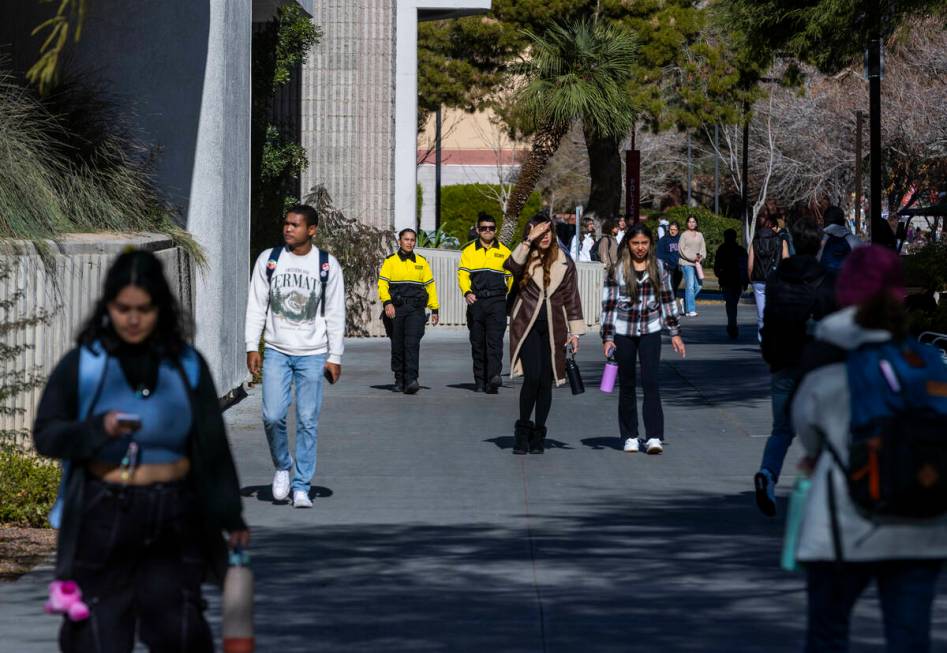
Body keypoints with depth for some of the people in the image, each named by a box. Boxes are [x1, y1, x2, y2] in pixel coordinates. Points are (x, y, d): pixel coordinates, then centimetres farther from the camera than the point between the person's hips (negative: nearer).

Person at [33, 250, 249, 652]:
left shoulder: (187, 364, 6)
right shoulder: (81, 365, 1)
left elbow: (213, 445, 11)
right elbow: (45, 435, -3)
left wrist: (230, 514, 9)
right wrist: (99, 428, -21)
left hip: (173, 518, 1)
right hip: (102, 519, -1)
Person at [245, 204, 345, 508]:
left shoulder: (327, 265, 1)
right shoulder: (268, 259, 3)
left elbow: (335, 314, 4)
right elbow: (256, 306, 6)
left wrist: (335, 357, 0)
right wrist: (252, 347, -1)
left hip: (312, 354, -1)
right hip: (276, 351, 1)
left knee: (308, 421, -2)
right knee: (273, 415, -10)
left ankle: (301, 488, 4)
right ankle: (282, 466, 17)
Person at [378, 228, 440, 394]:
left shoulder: (422, 262, 13)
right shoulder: (390, 261, 6)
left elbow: (430, 285, 15)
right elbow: (382, 283, -3)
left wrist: (435, 310, 10)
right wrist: (387, 303, -18)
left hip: (416, 310, 0)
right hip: (396, 309, 0)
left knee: (412, 344, -14)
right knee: (397, 346, 6)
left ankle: (411, 380, -22)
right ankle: (399, 380, 18)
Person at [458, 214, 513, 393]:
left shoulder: (504, 252, 12)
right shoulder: (469, 251, 9)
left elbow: (511, 277, 16)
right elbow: (463, 274, -1)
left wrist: (510, 299, 13)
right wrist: (467, 292, -19)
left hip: (497, 301, -1)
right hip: (476, 301, 1)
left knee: (495, 341, -15)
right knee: (477, 343, 6)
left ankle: (493, 377, -26)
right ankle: (480, 381, 14)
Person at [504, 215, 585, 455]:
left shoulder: (565, 263, 8)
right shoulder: (525, 258, 3)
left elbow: (572, 298, 11)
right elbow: (510, 265, -22)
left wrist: (575, 332, 8)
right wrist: (528, 241, -26)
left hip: (553, 328, 2)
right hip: (527, 325, -2)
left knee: (546, 381, 2)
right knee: (532, 377, -16)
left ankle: (538, 434, 14)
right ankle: (523, 428, 0)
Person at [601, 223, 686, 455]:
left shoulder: (659, 267, 4)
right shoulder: (617, 270, -2)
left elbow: (667, 300, 11)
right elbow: (609, 304, -1)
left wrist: (675, 332, 8)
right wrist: (607, 338, -6)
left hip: (651, 331, 0)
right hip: (623, 332, 0)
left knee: (650, 382, -12)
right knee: (627, 385, 7)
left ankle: (654, 437, -13)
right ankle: (630, 437, 15)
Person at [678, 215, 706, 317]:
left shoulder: (700, 235, 14)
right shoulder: (684, 235, -1)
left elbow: (703, 248, 13)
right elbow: (681, 249, -6)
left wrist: (701, 256, -9)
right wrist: (693, 257, -12)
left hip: (697, 263, 6)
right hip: (686, 263, -6)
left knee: (698, 286, 4)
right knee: (690, 286, -11)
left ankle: (685, 302, 26)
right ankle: (691, 310, -11)